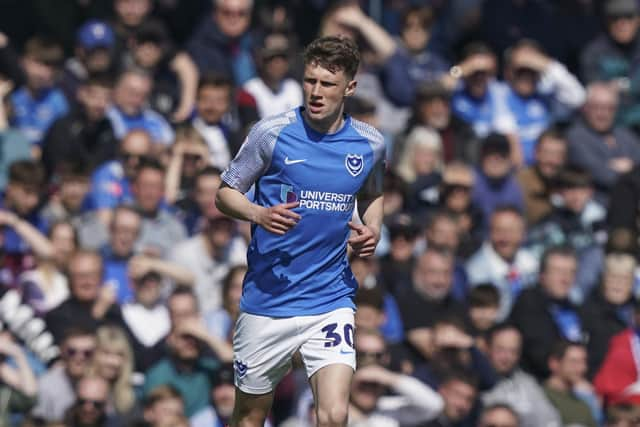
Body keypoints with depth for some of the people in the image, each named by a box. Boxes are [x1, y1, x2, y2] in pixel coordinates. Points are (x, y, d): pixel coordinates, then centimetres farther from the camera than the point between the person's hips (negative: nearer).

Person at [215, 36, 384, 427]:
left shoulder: (370, 144, 2)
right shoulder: (272, 133, -7)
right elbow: (225, 193, 1)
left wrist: (373, 230, 1)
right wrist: (259, 214, -20)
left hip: (331, 301, 1)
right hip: (268, 297, -1)